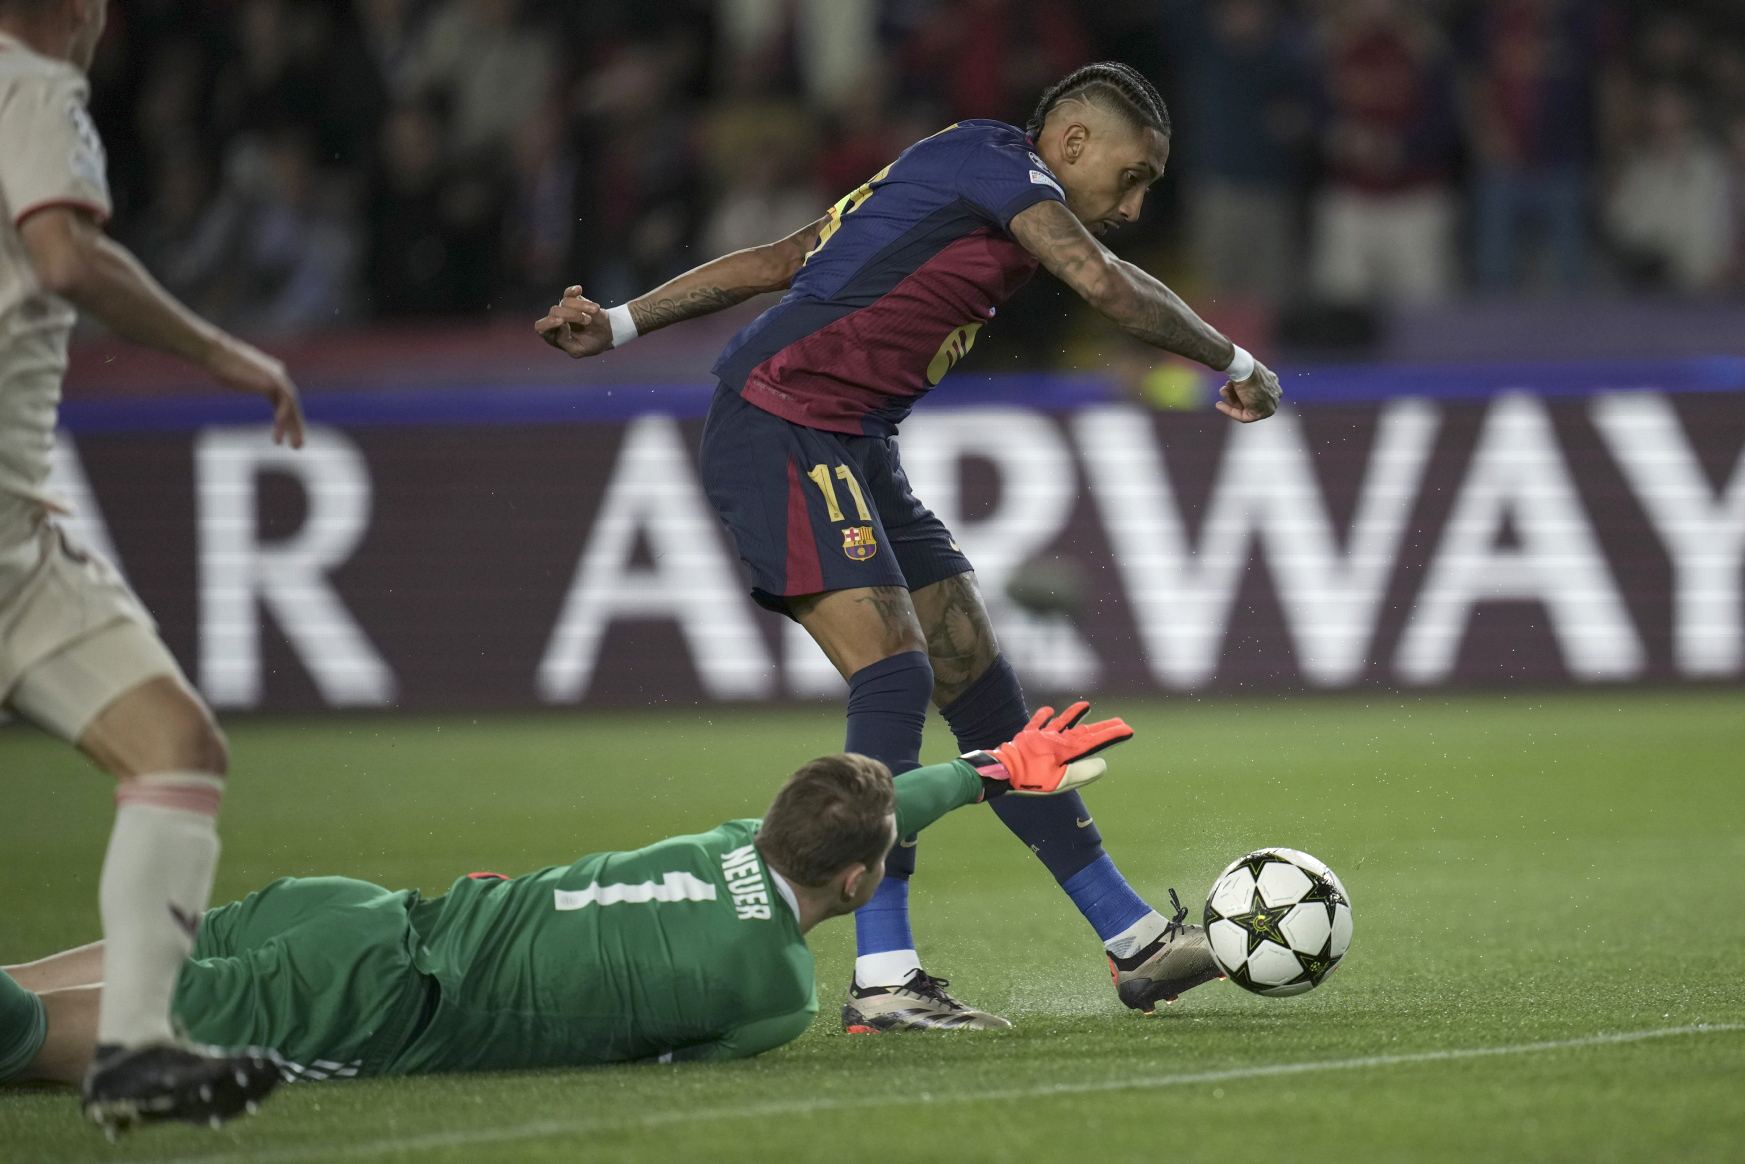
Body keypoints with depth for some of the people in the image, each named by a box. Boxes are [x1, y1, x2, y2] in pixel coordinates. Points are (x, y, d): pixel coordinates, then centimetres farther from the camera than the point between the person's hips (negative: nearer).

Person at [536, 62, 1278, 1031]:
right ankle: (882, 979, -22)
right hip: (782, 431, -10)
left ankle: (1132, 941, 11)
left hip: (852, 454, 10)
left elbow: (776, 262, 21)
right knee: (894, 676, -20)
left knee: (980, 687, 8)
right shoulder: (995, 158, -8)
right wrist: (1233, 363, -10)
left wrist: (620, 326, 20)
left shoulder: (943, 178, 22)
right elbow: (1102, 282, -22)